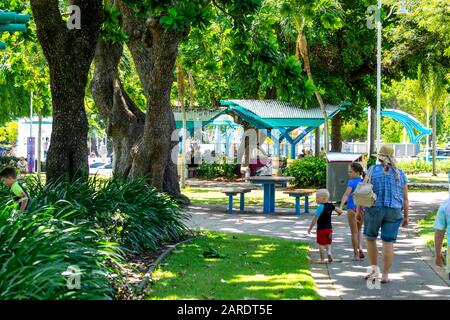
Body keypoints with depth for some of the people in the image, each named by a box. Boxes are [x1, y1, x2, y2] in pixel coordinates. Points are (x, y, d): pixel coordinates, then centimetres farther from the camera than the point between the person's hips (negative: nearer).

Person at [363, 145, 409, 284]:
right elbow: (405, 198, 4)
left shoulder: (372, 170, -3)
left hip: (374, 210, -1)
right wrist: (406, 217, 11)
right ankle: (385, 276, 3)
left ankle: (375, 270, 15)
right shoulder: (400, 174, 4)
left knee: (370, 238, 18)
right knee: (388, 243, 3)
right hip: (394, 212, 1)